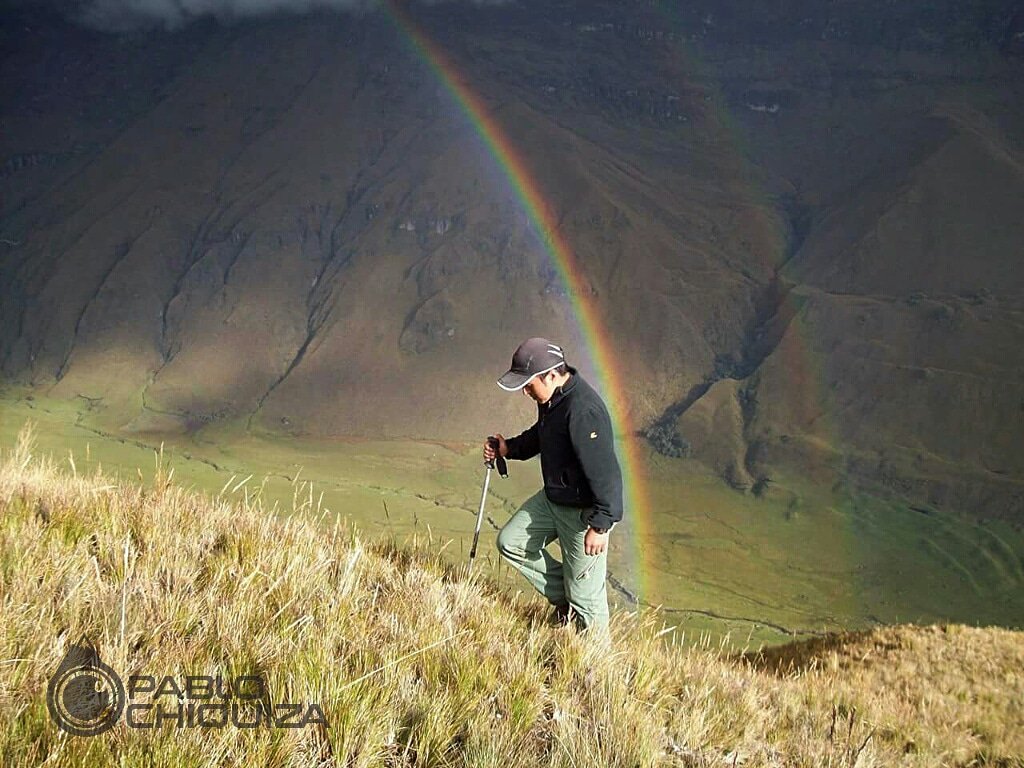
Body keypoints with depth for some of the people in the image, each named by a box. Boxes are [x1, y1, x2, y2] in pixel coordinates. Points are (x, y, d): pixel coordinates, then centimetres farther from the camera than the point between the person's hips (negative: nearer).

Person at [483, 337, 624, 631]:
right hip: (552, 499, 10)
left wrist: (600, 525, -28)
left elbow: (604, 471, -31)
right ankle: (563, 598, 23)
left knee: (585, 596, 1)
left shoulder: (583, 411, -31)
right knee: (510, 542, 15)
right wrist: (509, 448, 6)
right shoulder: (552, 397, 0)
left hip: (585, 511, -10)